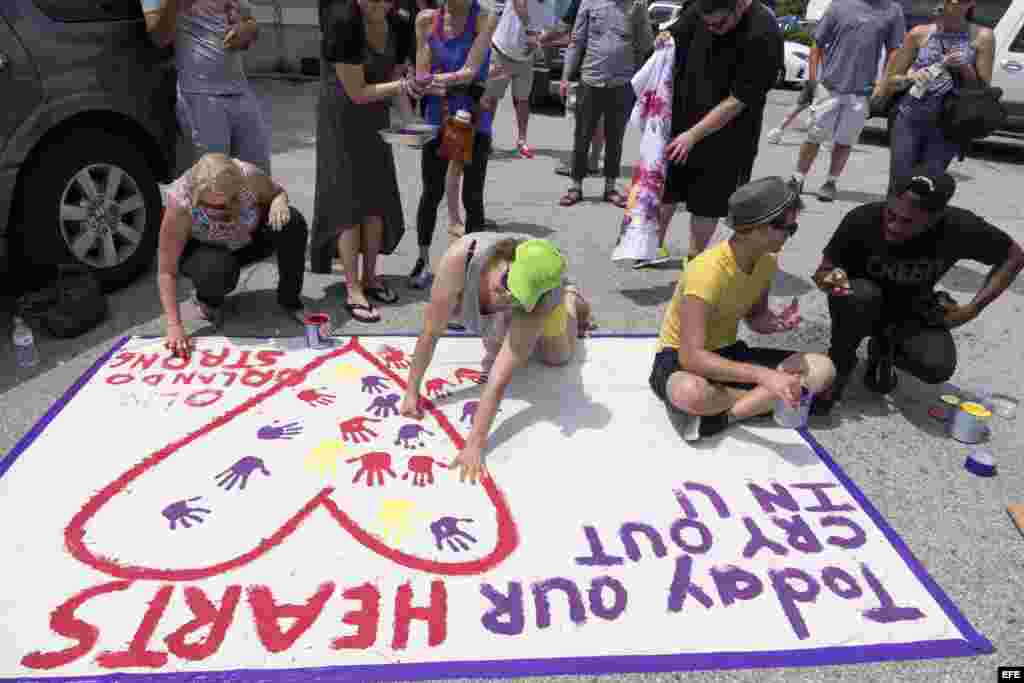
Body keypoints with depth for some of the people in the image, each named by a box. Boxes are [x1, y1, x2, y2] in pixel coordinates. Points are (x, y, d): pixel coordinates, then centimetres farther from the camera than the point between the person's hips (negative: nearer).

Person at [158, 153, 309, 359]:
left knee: (292, 223, -27)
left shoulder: (249, 175, -28)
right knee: (217, 271, -38)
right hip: (206, 249, -2)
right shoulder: (180, 202, -32)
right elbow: (166, 271, -30)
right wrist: (174, 326, -37)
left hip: (250, 239, 3)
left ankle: (290, 301, -8)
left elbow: (278, 193, -4)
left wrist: (278, 203, -30)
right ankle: (207, 299, 1)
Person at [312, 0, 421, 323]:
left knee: (378, 198, 8)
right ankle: (353, 292, -2)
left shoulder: (397, 26, -4)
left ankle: (370, 277, 21)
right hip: (342, 118, -6)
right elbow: (356, 92, -24)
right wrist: (399, 85, -32)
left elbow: (395, 79, 3)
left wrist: (407, 88, -17)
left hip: (375, 119, 6)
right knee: (350, 201, -6)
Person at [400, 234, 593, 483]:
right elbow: (431, 331, -38)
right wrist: (412, 391, -33)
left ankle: (572, 298, 46)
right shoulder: (460, 257, -47)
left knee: (557, 356, 19)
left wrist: (475, 445, -50)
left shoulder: (539, 304, -46)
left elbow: (500, 379, -47)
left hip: (541, 296, -1)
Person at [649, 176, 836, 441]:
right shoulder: (707, 271, -29)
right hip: (679, 359, -7)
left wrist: (777, 322, -14)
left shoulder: (767, 260, -5)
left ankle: (722, 415, -18)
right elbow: (691, 357, -35)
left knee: (823, 369, -9)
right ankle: (762, 400, -13)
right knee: (690, 393, -44)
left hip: (728, 354, 7)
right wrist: (763, 375, -41)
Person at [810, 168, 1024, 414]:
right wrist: (829, 279, -40)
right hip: (861, 309, -1)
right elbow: (822, 272, -15)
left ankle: (884, 350, 8)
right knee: (861, 293, -37)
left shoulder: (959, 228, -24)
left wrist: (972, 309, -12)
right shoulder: (862, 220, -28)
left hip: (912, 313, 1)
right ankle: (840, 363, -8)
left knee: (937, 368, -27)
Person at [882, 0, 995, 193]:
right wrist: (910, 77, -11)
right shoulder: (920, 33, 7)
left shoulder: (982, 37, 5)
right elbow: (892, 80, 10)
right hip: (909, 119, 1)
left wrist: (964, 68, -11)